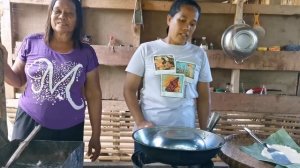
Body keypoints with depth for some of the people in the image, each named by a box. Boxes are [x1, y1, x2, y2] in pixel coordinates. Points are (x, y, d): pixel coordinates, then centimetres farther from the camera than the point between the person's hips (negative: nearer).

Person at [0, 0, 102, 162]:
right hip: (30, 123, 1)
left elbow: (94, 95, -1)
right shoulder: (31, 43, -4)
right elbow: (18, 81, 7)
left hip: (70, 130, 0)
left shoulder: (86, 53, -4)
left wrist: (96, 136, 0)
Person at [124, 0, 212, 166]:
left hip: (185, 132, 2)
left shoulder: (199, 54, 4)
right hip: (148, 131, -1)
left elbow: (203, 97, 8)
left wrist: (204, 132, 6)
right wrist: (140, 122, -12)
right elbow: (129, 89, -2)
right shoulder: (146, 49, -3)